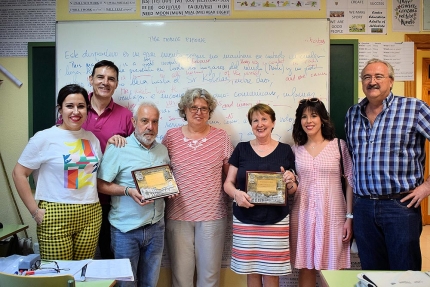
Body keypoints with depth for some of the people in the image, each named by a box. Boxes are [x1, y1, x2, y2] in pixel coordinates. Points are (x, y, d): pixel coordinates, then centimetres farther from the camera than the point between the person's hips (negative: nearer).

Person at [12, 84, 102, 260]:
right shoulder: (45, 138, -5)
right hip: (56, 216, -4)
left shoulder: (92, 138, 9)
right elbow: (19, 173, -3)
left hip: (91, 215, 4)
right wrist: (35, 211, -6)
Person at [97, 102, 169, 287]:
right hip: (126, 228, -5)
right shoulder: (118, 148, -10)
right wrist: (128, 191, -23)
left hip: (156, 227, 5)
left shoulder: (163, 150, 8)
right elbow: (101, 185, -10)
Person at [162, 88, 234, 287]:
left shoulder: (221, 136, 1)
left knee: (210, 271, 12)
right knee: (180, 271, 11)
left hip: (212, 215, 0)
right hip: (178, 214, 1)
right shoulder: (171, 136, 2)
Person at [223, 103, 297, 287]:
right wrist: (236, 193, -17)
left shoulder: (285, 150, 3)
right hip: (245, 221, 1)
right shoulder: (241, 149, 4)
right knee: (251, 271, 11)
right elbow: (228, 183, 4)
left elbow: (293, 189, 8)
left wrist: (289, 182, -14)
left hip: (276, 221, 0)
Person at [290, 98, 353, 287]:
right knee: (305, 267, 10)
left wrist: (349, 216, -5)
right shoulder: (295, 150, 7)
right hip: (303, 213, 2)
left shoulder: (339, 145, 0)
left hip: (332, 213, -2)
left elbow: (351, 182, -1)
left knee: (332, 268, 5)